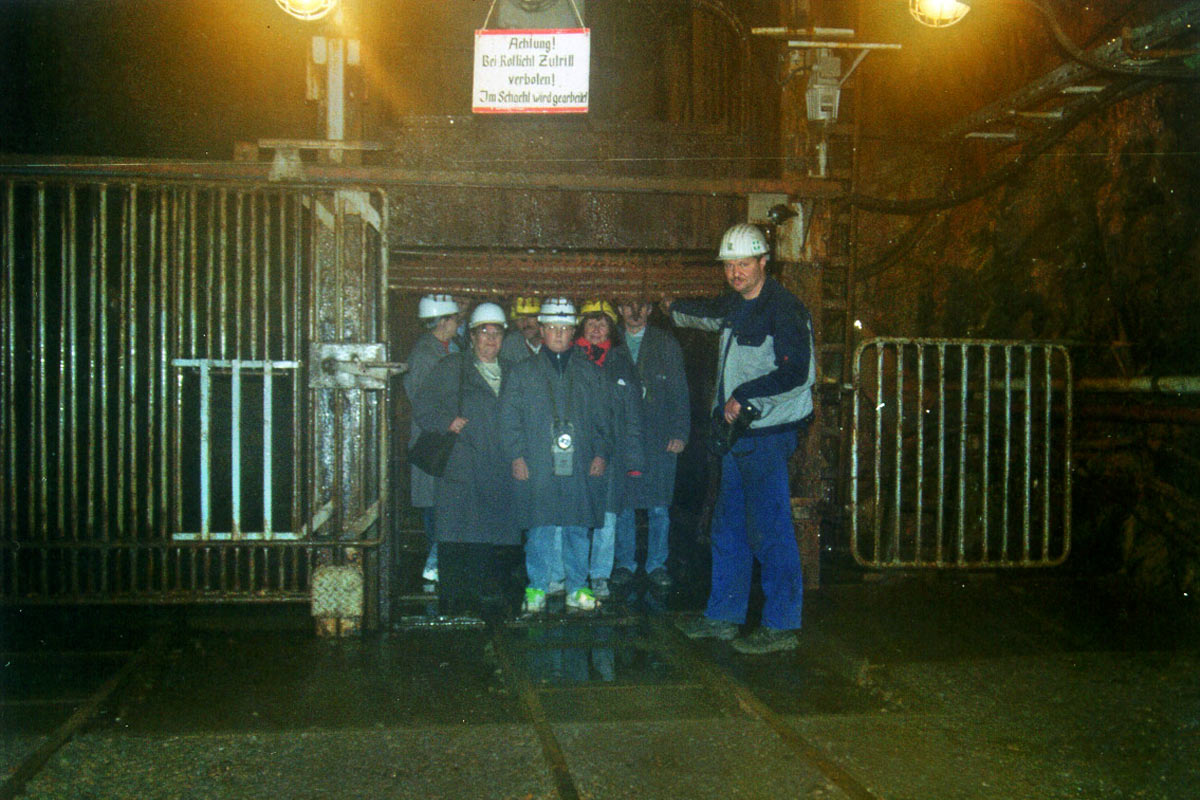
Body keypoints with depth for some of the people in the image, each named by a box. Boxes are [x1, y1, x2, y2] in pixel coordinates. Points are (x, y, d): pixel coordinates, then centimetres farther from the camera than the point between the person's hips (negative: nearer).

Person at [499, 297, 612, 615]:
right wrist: (516, 455, -4)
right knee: (540, 530, 0)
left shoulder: (589, 373, 13)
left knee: (577, 529, 5)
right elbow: (509, 418, 6)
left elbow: (603, 418, 14)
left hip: (581, 469, 1)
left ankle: (577, 588, 14)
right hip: (537, 468, -1)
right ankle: (537, 588, 10)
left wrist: (601, 453, 3)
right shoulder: (524, 372, 8)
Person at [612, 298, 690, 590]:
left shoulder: (666, 344, 8)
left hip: (658, 437, -1)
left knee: (658, 506, 0)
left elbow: (679, 391, 5)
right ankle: (624, 563, 14)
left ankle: (657, 564, 11)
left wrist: (679, 433, -4)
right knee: (621, 505, 3)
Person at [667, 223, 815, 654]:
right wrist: (670, 306, 53)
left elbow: (796, 373, -19)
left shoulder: (783, 309, -13)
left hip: (767, 435, -9)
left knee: (769, 530, -8)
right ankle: (723, 615, 25)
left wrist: (744, 396, -20)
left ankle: (781, 626, 1)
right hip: (737, 431, 9)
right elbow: (707, 314, 39)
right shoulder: (734, 305, 14)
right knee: (727, 527, 14)